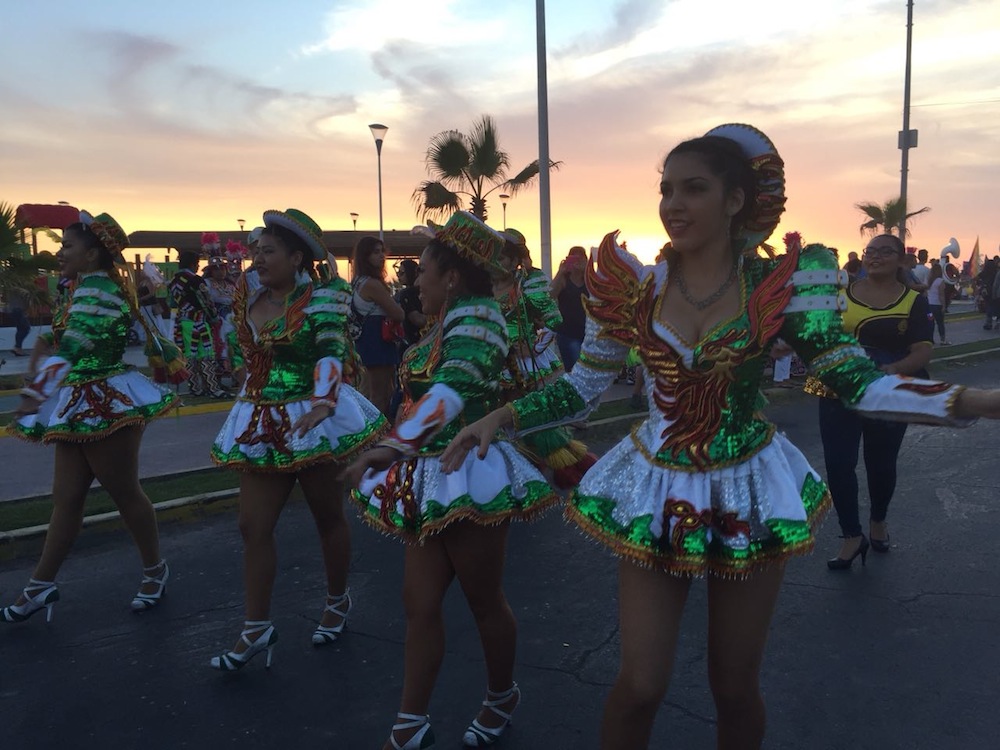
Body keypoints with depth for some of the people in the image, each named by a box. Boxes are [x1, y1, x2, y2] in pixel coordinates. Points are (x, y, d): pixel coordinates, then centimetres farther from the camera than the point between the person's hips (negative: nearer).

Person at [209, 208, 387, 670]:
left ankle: (337, 603, 32)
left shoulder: (321, 298, -11)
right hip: (261, 425, 6)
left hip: (313, 421, -6)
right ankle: (256, 628, 14)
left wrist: (323, 403, -37)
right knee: (253, 525, 3)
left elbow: (332, 353, -24)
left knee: (328, 517, 11)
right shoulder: (249, 303, 9)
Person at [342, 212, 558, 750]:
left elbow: (451, 392, -35)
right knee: (420, 604, 9)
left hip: (468, 479, -9)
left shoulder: (473, 317, -18)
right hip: (431, 480, 9)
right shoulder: (452, 318, 13)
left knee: (484, 600, 11)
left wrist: (392, 448, -43)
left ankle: (501, 697, 35)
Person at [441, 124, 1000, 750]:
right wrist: (499, 418, -10)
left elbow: (856, 379, -13)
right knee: (641, 687, 3)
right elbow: (582, 388, 1)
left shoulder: (782, 283, -10)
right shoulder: (632, 286, -6)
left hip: (749, 492, 0)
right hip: (657, 491, 1)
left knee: (736, 689, 14)